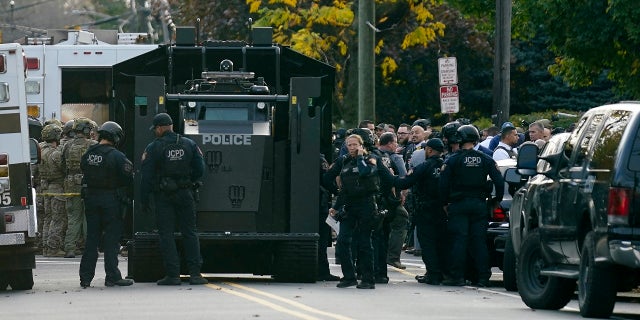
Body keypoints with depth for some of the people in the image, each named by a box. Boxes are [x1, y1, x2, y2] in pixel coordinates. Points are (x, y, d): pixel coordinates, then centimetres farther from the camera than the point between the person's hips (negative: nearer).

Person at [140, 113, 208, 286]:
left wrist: (144, 199, -1)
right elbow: (199, 170, 5)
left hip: (163, 196, -3)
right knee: (190, 232, 8)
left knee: (166, 234, 1)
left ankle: (172, 275, -4)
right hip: (184, 194, 3)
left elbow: (146, 175, -7)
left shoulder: (154, 148, -6)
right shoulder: (189, 144, 4)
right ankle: (195, 273, 1)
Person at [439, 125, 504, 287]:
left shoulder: (452, 160, -4)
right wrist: (497, 199, 13)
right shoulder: (486, 160, 4)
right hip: (479, 204, 3)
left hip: (458, 205, -3)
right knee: (479, 241, 5)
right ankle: (483, 277, 3)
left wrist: (445, 203, 5)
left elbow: (443, 184, -6)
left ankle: (456, 276, -4)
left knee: (458, 241, -2)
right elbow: (499, 181, 1)